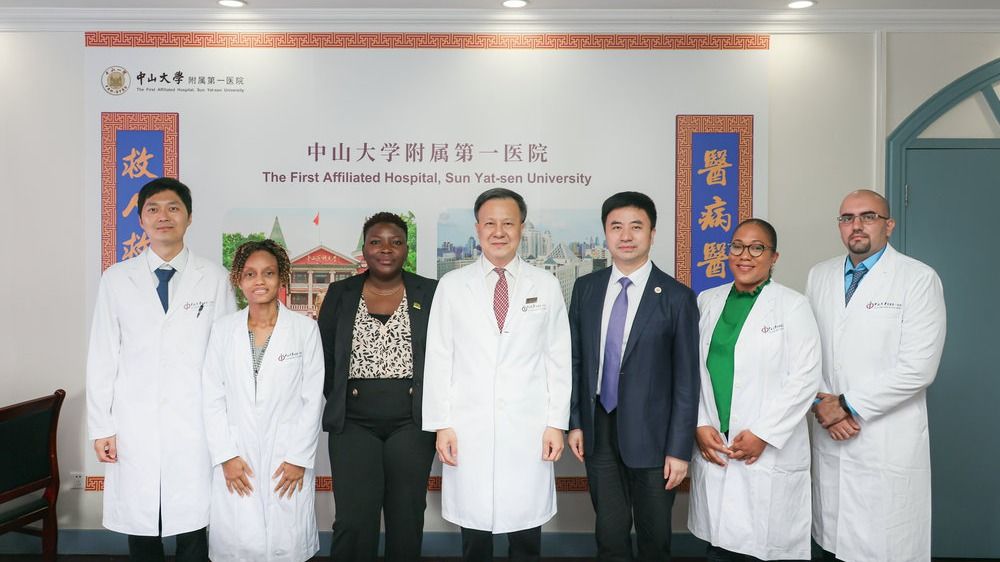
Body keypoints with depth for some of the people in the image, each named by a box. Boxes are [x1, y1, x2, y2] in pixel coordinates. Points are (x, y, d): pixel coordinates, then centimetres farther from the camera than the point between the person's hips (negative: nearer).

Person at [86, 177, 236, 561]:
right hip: (134, 427, 2)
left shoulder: (214, 278, 2)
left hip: (194, 427, -1)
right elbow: (102, 357, 6)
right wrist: (101, 426, 2)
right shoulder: (116, 279, 6)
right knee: (140, 530, 8)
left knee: (192, 530, 3)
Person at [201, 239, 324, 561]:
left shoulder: (305, 329, -1)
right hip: (236, 462, 1)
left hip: (289, 460, -1)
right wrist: (226, 456, -3)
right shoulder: (223, 330, 4)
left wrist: (299, 459, -5)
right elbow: (212, 398, 4)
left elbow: (313, 399, -1)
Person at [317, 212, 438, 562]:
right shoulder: (340, 293, 6)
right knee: (353, 522, -2)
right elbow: (323, 358, 10)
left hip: (411, 422, 0)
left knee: (406, 520, 8)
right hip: (353, 423, 1)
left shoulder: (430, 293, 2)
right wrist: (338, 405, 5)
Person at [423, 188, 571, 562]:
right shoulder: (452, 285, 3)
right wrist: (441, 425, -2)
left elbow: (558, 359, 4)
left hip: (528, 431, 0)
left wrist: (557, 423, 0)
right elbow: (438, 359, 2)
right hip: (468, 431, 0)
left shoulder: (546, 285, 5)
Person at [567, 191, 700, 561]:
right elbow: (575, 359, 8)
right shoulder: (586, 288, 3)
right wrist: (574, 422, 4)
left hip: (650, 435, -2)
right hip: (598, 431, 3)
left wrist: (679, 448, -9)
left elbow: (686, 379, -7)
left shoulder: (677, 297, -8)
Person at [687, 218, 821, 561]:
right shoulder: (708, 301, 10)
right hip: (712, 449, 3)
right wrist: (700, 426, -2)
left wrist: (763, 434, -11)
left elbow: (805, 378, -7)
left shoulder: (793, 306, -1)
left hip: (770, 453, -3)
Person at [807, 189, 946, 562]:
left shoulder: (919, 279, -5)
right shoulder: (819, 276, 9)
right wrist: (819, 403, -5)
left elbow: (918, 367, -13)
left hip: (889, 443, -4)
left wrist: (848, 405, -11)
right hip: (828, 436, 4)